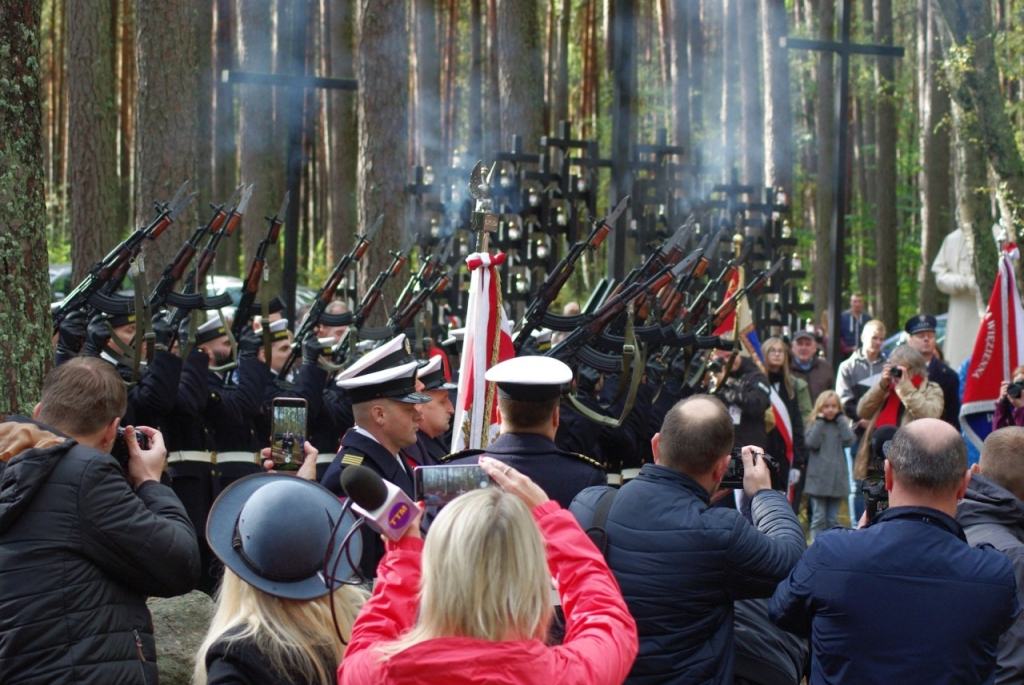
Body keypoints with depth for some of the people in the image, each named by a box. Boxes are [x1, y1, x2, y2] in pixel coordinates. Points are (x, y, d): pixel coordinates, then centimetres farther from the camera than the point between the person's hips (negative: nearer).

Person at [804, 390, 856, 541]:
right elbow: (812, 443, -14)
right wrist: (820, 421, -11)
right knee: (819, 517, -2)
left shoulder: (841, 424, 9)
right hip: (818, 478, -2)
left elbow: (849, 440, -9)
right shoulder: (814, 424, 2)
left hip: (837, 478, 3)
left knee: (833, 518, 9)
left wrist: (841, 420, -6)